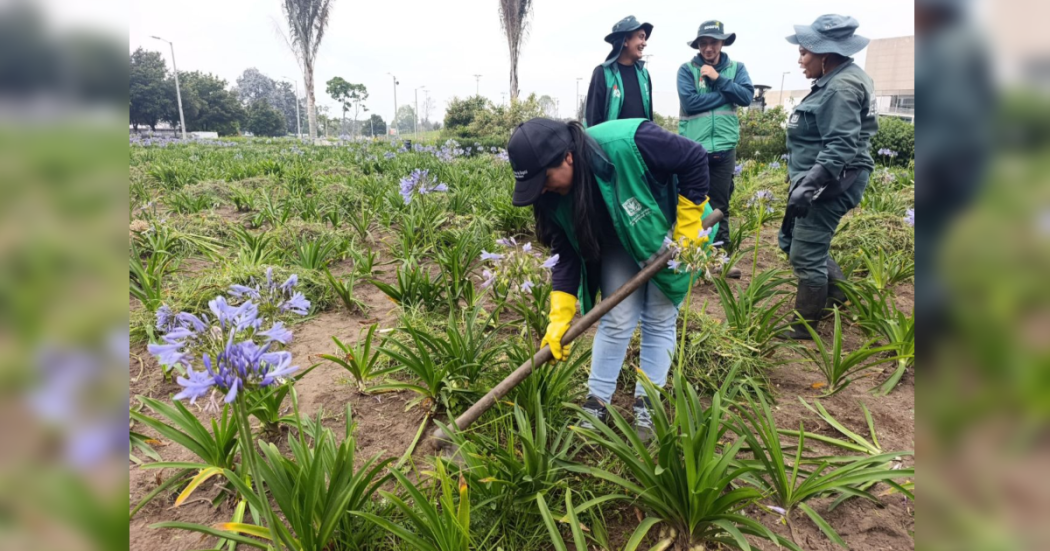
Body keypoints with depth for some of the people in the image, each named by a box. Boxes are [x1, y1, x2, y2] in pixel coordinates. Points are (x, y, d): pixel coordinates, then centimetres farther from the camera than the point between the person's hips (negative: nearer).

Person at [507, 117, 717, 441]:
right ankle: (596, 403, 13)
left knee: (659, 320, 2)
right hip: (618, 246, 3)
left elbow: (695, 159, -26)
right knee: (617, 320, -1)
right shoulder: (554, 194, -22)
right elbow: (567, 252, -15)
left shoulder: (627, 144, -40)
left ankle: (646, 403, 16)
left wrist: (687, 227, -23)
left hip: (667, 236, -3)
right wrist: (560, 317, -22)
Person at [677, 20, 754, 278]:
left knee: (720, 204, 10)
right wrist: (725, 94, -7)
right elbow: (689, 101, -13)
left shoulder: (736, 68, 9)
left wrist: (719, 79, -10)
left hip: (724, 148, 2)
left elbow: (747, 96, -5)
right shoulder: (687, 69, 1)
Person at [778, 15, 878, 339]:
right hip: (821, 182, 11)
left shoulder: (841, 87, -19)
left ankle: (804, 328, 9)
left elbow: (841, 147, -28)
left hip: (829, 184, -11)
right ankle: (839, 292, 33)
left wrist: (807, 185, -33)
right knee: (791, 240, 19)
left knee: (806, 255, -4)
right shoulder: (836, 81, 14)